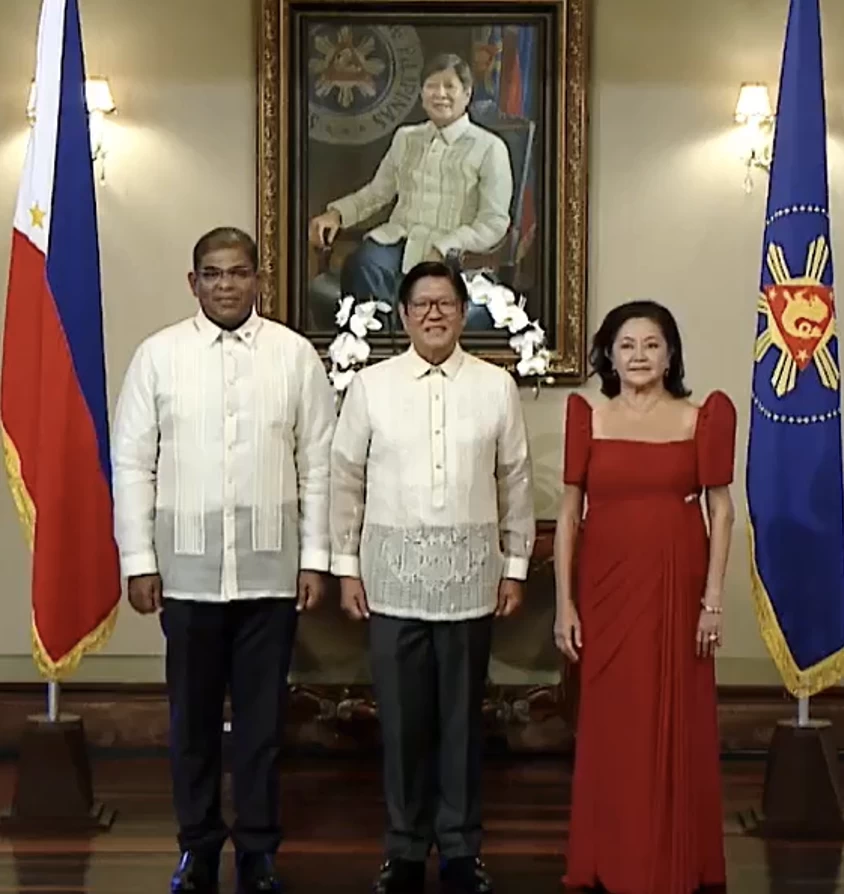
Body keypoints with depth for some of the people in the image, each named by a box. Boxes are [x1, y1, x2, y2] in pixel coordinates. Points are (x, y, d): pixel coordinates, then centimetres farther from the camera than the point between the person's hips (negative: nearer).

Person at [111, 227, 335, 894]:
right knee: (193, 716, 11)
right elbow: (133, 463, 1)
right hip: (187, 570, 0)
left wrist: (314, 558, -1)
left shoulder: (296, 355, 1)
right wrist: (138, 560, -2)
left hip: (271, 570, 0)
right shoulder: (158, 354, 1)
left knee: (263, 717, 9)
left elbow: (317, 464, 2)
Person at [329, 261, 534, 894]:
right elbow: (347, 481, 4)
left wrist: (515, 567, 5)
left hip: (470, 576, 0)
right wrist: (347, 566, 3)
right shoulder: (371, 386, 0)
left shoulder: (497, 386, 1)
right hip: (393, 575, 0)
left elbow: (516, 483, 5)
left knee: (463, 717, 9)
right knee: (402, 718, 7)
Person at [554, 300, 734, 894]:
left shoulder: (701, 418, 1)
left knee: (675, 725, 6)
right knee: (609, 727, 6)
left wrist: (714, 599, -5)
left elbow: (721, 510, 1)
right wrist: (565, 602, -2)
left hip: (675, 587, -1)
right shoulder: (588, 419, 3)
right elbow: (569, 514, 3)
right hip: (606, 588, 1)